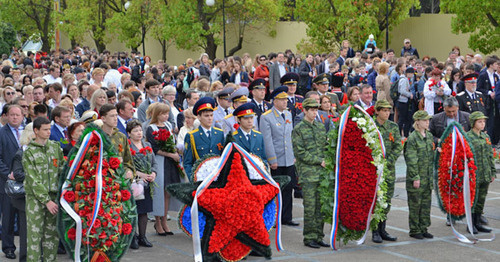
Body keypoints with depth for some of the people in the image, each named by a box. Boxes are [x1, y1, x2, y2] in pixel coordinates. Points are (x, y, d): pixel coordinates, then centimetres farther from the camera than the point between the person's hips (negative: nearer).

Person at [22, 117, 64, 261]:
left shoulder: (56, 146, 8)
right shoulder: (29, 153, -4)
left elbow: (63, 169, 11)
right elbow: (34, 180, -8)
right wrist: (46, 201, -13)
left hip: (54, 195, 4)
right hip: (35, 197, -4)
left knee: (52, 233, 6)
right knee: (35, 233, -5)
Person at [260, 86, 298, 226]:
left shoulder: (288, 114, 12)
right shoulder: (266, 117, -9)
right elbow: (267, 140, -12)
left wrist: (294, 155, 13)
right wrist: (273, 160, -14)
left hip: (289, 160, 6)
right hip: (276, 161, -6)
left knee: (288, 189, 8)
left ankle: (286, 218, 15)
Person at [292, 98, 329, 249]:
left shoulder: (321, 127, 14)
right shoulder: (298, 129, -4)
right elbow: (300, 153, -9)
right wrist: (319, 161, -11)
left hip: (322, 173, 6)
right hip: (307, 174, -5)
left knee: (321, 206, 6)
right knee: (310, 207, -5)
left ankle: (318, 236, 13)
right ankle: (309, 238, 3)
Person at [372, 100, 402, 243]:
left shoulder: (393, 127, 8)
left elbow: (398, 147, 3)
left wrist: (387, 162, -10)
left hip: (389, 168, 4)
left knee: (386, 201, 7)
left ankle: (382, 230, 16)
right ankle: (375, 232, 1)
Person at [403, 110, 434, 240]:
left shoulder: (429, 136, 10)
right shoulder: (412, 138, -12)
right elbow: (411, 160, -14)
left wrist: (432, 174, 11)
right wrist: (415, 177, -16)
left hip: (428, 177, 7)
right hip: (416, 177, -7)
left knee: (426, 203, 10)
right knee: (415, 204, 1)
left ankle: (424, 228, 19)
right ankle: (414, 230, 9)